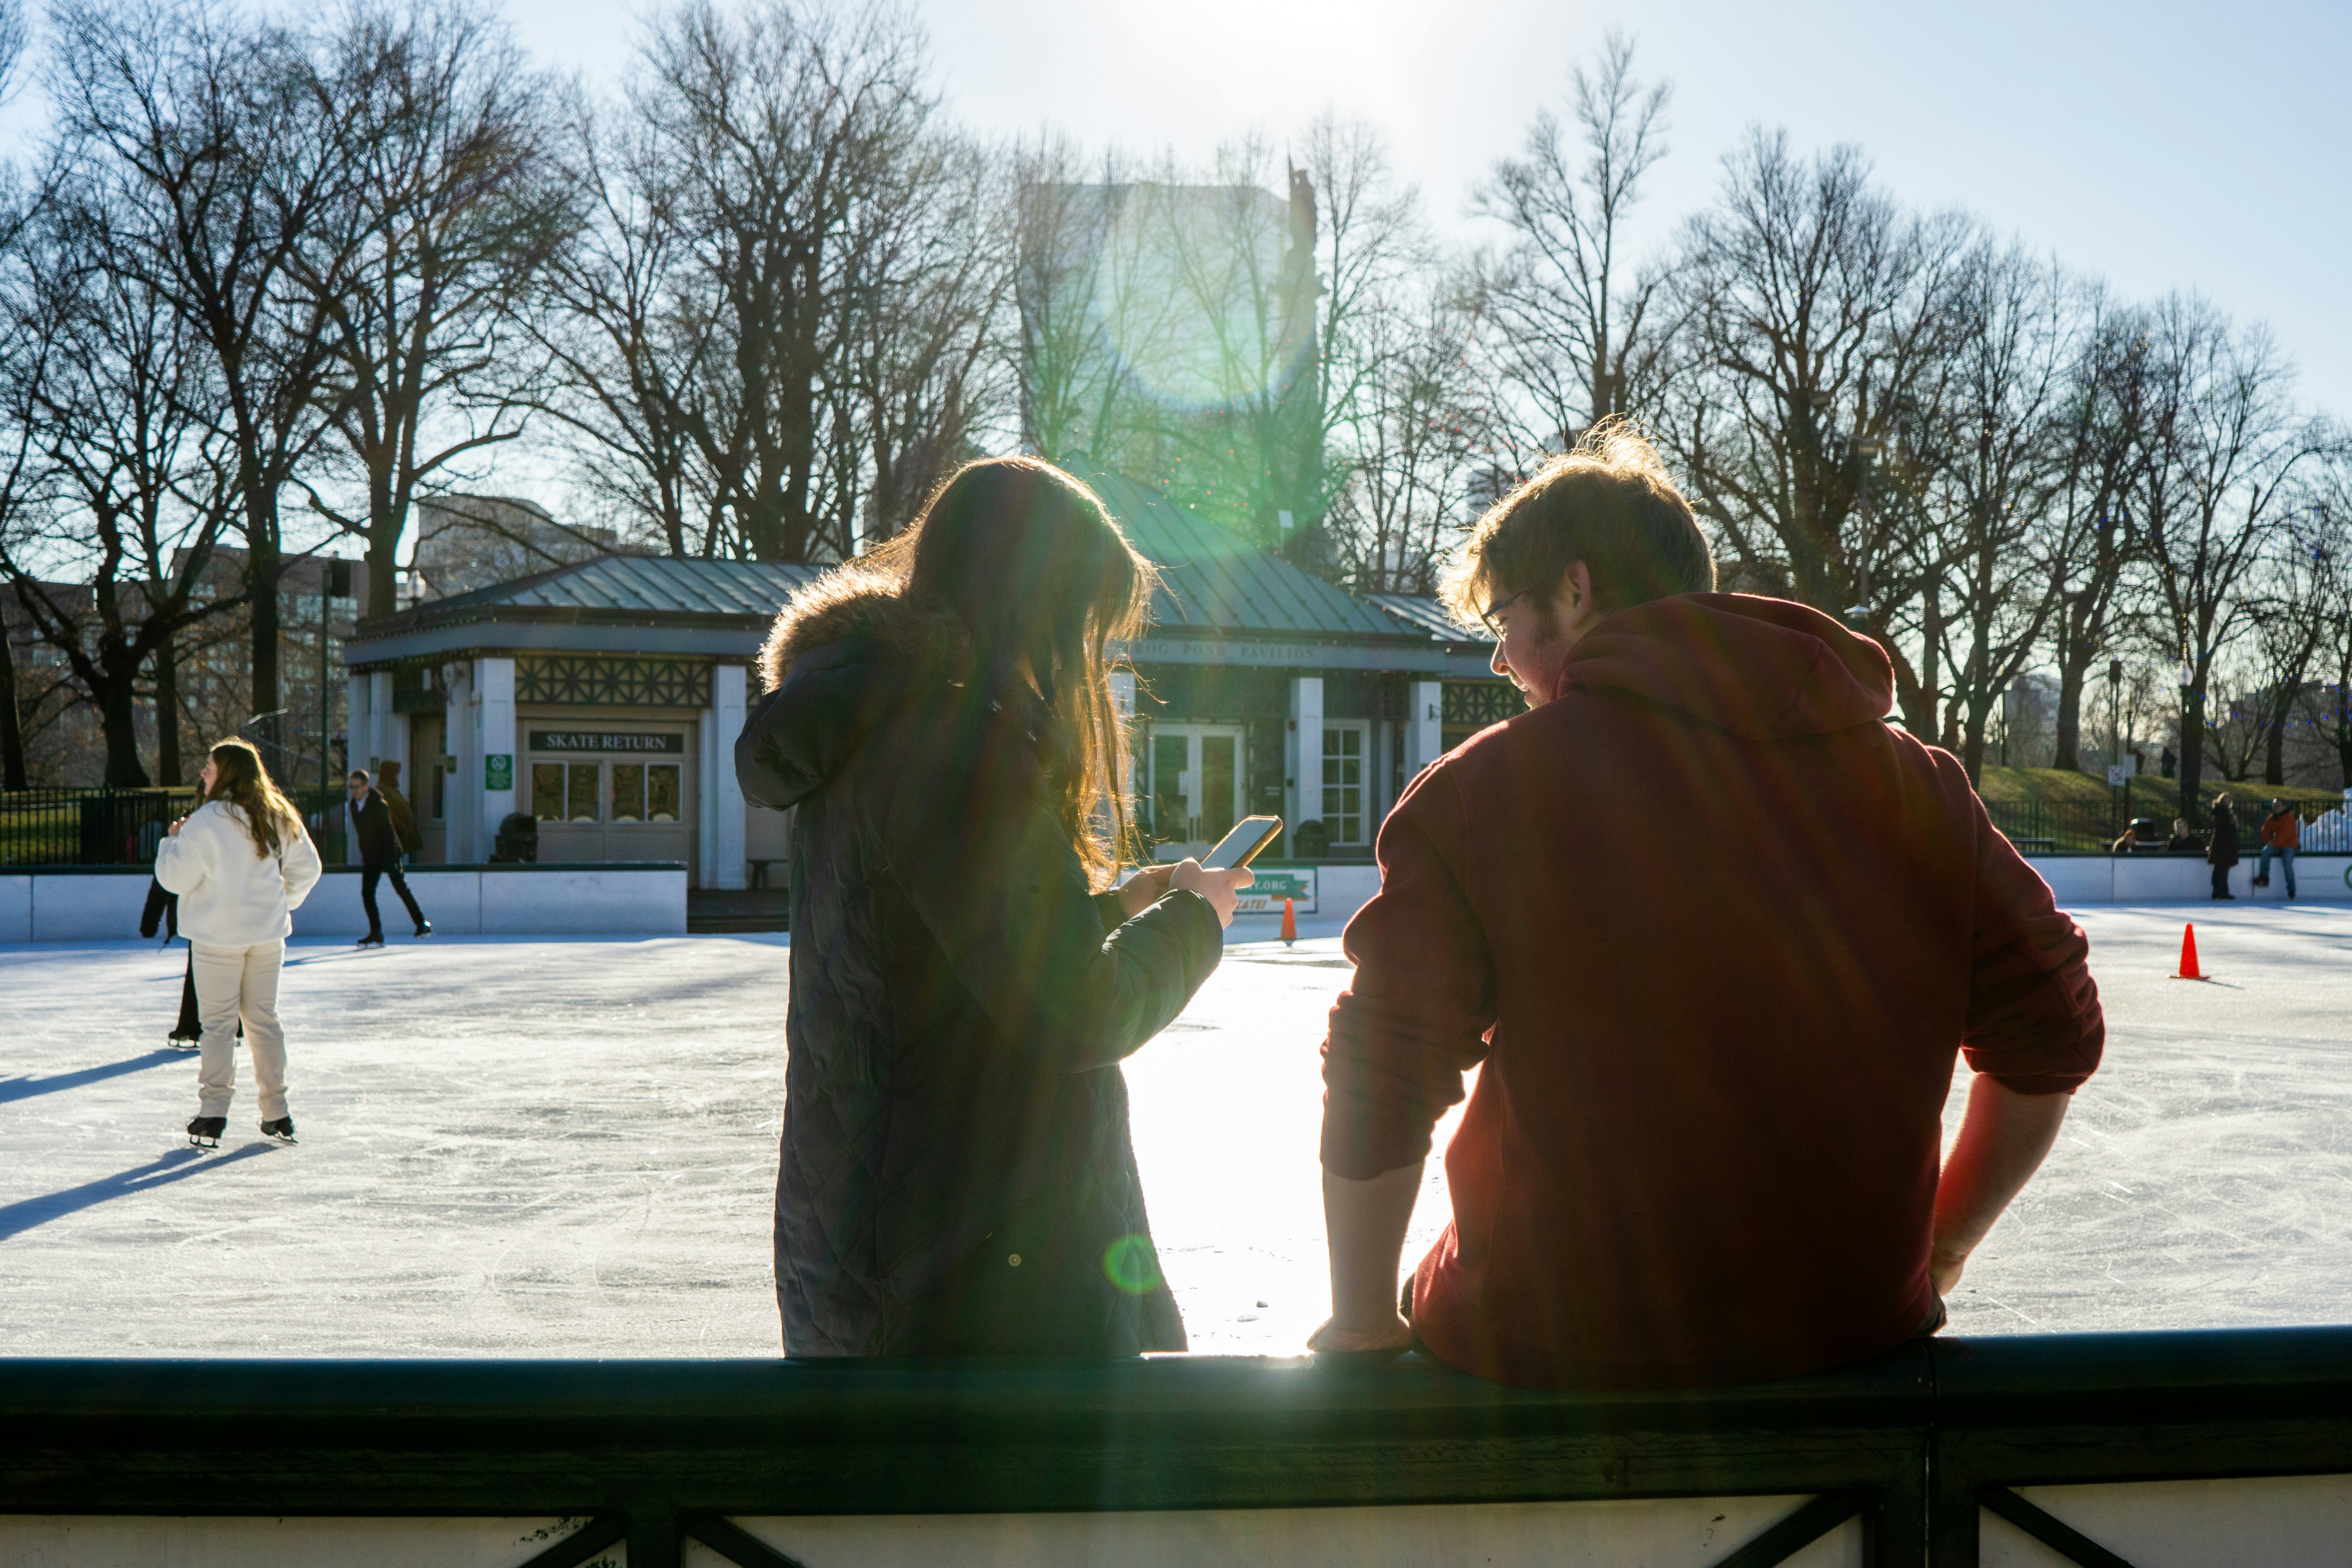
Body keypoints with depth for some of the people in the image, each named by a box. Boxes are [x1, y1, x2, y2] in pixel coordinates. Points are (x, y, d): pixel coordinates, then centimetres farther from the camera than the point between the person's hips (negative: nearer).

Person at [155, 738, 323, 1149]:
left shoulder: (205, 822, -15)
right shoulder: (278, 819, 2)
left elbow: (175, 878, -12)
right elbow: (307, 869, 10)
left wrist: (173, 841, 5)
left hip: (217, 938, -5)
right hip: (267, 934, 5)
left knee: (219, 1023, 1)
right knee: (264, 1019, 12)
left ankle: (213, 1114, -3)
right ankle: (276, 1114, 13)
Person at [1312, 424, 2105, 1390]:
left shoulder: (1478, 791, -9)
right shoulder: (1912, 780, 2)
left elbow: (1379, 1097, -9)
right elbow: (2053, 1042, 6)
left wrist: (1362, 1329, 4)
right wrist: (1931, 1256, 18)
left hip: (1551, 1351, -4)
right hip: (1849, 1332, 4)